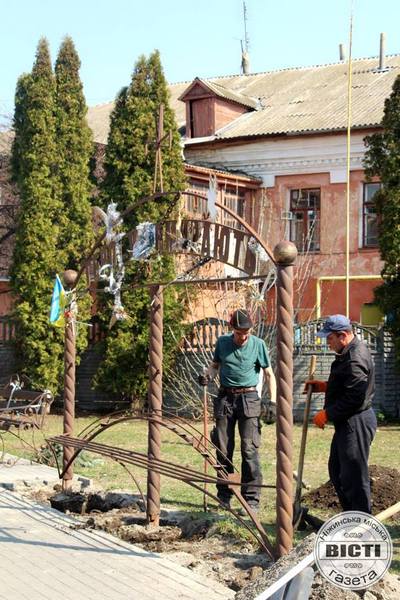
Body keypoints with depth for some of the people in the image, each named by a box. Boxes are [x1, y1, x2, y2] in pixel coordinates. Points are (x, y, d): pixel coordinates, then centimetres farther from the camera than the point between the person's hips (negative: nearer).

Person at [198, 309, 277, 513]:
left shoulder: (258, 344, -3)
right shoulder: (222, 342, 4)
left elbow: (269, 374, 2)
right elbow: (215, 364, 19)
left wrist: (272, 400, -8)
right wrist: (207, 375, -4)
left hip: (248, 398, -3)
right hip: (225, 397, 3)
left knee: (249, 449, -8)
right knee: (223, 449, 6)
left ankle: (252, 498, -4)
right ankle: (223, 495, 17)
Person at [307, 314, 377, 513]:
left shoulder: (355, 359, -21)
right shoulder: (349, 353, 13)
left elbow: (354, 396, -25)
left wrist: (327, 414, -17)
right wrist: (323, 386, 13)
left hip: (356, 423, -11)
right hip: (347, 422, 11)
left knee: (354, 476, -5)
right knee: (336, 469, 19)